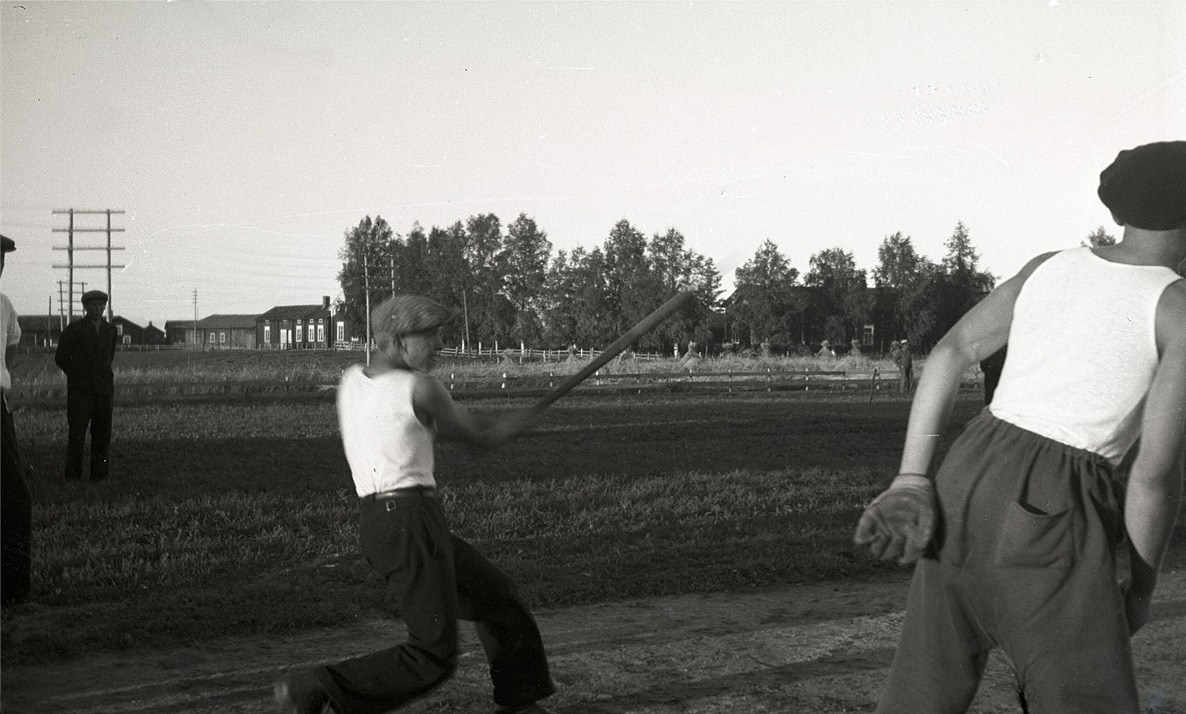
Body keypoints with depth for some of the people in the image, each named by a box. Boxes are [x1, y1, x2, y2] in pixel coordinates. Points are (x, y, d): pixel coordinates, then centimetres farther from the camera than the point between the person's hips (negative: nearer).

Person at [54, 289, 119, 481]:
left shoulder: (111, 330, 11)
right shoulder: (73, 329, 0)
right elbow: (61, 358, 6)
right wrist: (78, 376, 10)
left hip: (103, 388, 3)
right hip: (79, 391, -3)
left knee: (103, 434, 1)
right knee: (77, 433, -8)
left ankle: (99, 473, 8)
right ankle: (73, 475, -3)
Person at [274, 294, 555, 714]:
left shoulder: (351, 381, 11)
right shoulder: (421, 387, -11)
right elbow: (483, 438, 5)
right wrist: (515, 423, 25)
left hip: (378, 525, 9)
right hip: (410, 526, -9)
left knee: (495, 597, 20)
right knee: (433, 658, -8)